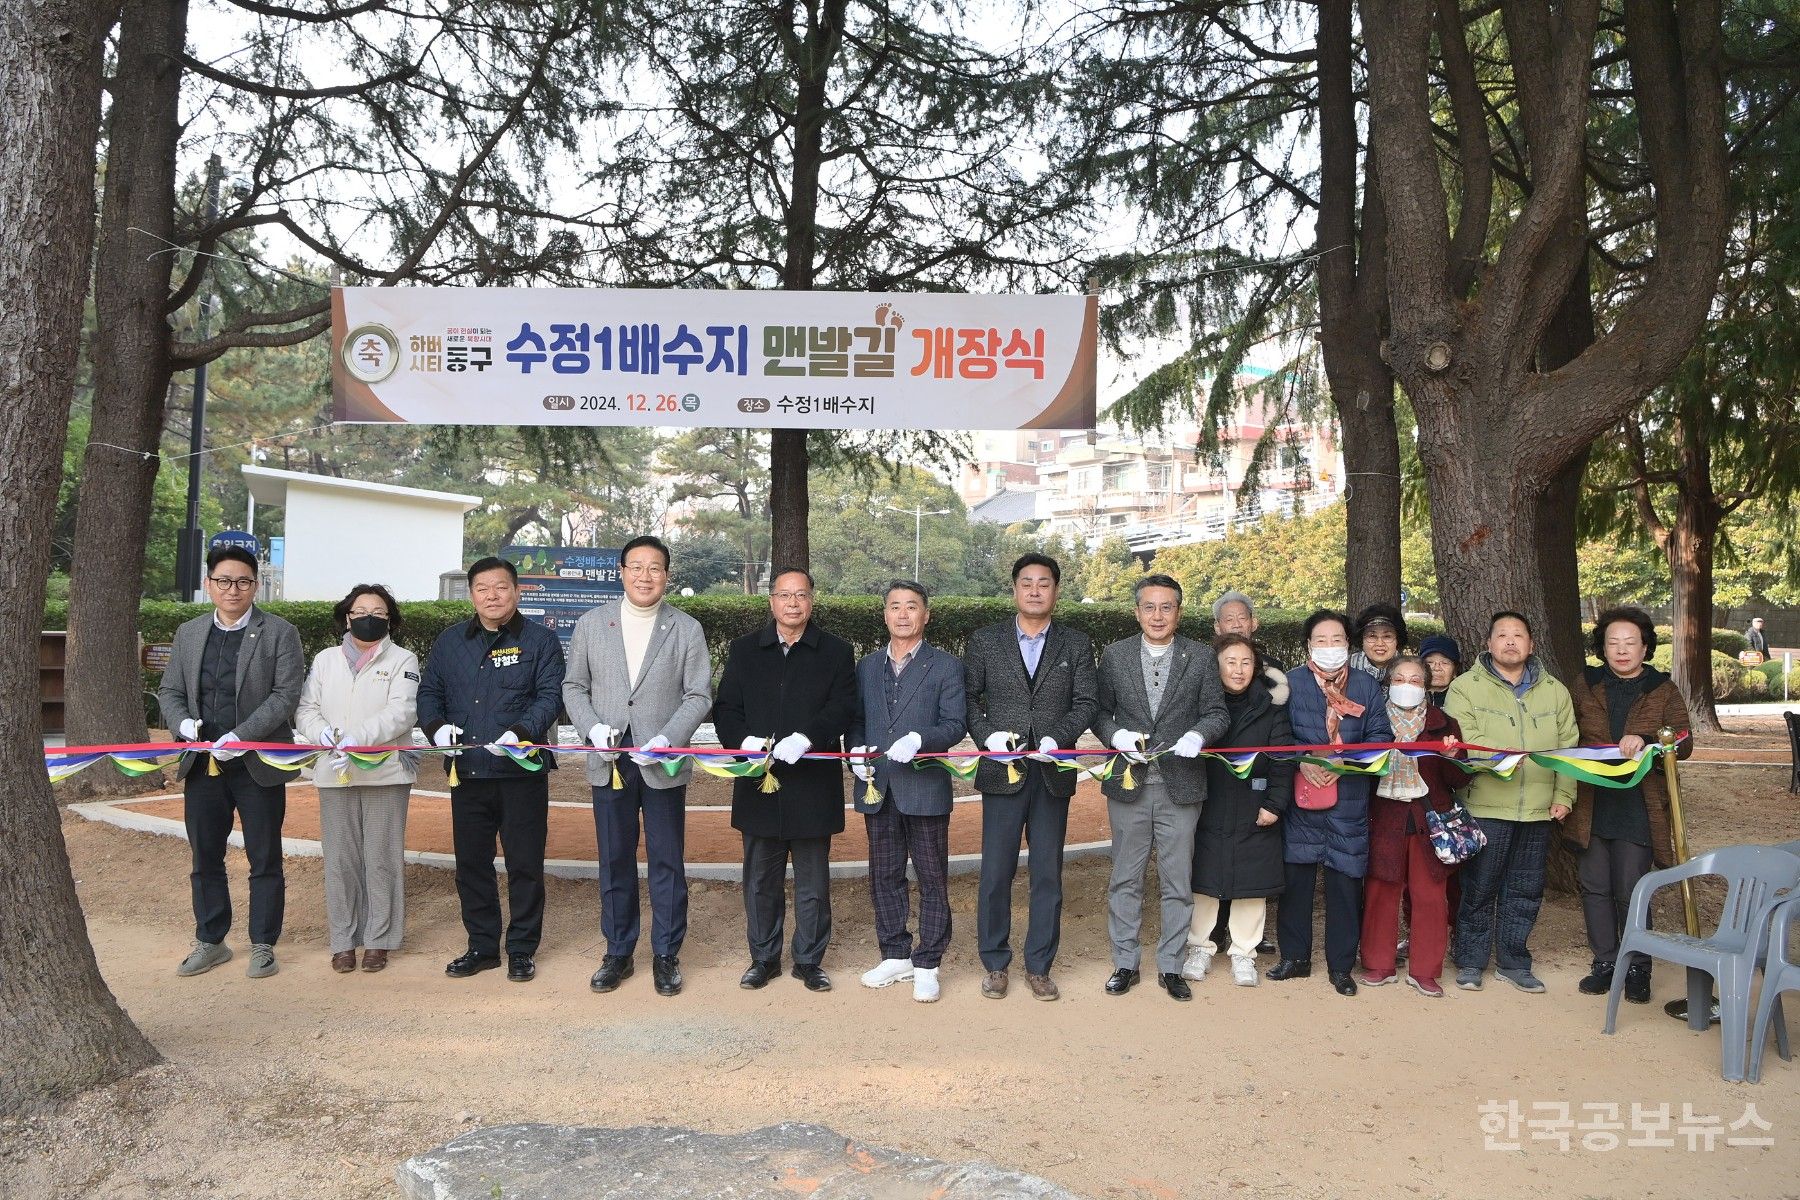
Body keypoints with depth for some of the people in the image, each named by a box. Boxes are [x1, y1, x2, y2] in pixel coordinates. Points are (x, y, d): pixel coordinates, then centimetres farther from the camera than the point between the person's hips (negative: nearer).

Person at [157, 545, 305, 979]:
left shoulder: (279, 633, -4)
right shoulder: (188, 634, 10)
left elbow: (285, 694, -12)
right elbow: (169, 691, 13)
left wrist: (241, 736, -21)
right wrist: (183, 723, -8)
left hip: (257, 764, -4)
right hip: (202, 764, 4)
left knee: (264, 860, 5)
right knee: (204, 858, 13)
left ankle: (263, 944, 17)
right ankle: (210, 942, 27)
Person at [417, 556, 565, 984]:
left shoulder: (540, 640, 1)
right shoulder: (450, 641, 12)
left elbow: (550, 695, -7)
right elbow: (429, 691, 14)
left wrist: (521, 732, -22)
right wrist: (436, 725, -7)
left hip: (522, 771, -4)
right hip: (466, 771, 4)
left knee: (525, 864, 2)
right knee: (471, 863, 11)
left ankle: (522, 949, 16)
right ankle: (481, 946, 25)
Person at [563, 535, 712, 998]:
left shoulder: (687, 629, 1)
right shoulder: (591, 624, 6)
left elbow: (698, 695, -1)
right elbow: (574, 686, 9)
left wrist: (668, 739, -15)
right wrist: (594, 727, -9)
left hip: (663, 764, -1)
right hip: (609, 763, 2)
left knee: (667, 863, 5)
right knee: (614, 862, 11)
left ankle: (666, 955, 19)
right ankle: (618, 953, 25)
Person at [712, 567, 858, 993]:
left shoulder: (836, 652, 4)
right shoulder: (744, 650, 10)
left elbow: (843, 709, -7)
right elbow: (725, 709, 5)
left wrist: (806, 738, -23)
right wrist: (744, 740, -15)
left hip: (812, 786, -1)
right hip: (759, 784, 2)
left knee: (813, 880, 8)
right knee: (761, 879, 11)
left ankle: (809, 960, 22)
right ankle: (764, 958, 26)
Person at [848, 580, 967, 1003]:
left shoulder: (945, 666, -1)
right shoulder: (867, 667, 13)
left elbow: (954, 724, -8)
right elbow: (856, 721, 15)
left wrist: (918, 739, -25)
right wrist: (856, 751, -4)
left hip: (925, 789, -4)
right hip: (878, 789, 4)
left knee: (932, 879, 4)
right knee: (885, 877, 13)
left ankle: (927, 965, 15)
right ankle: (896, 956, 27)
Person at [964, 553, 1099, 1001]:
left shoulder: (1076, 644, 7)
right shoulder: (984, 641, 5)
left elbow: (1086, 703, 1)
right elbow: (968, 698, 4)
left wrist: (1058, 737, -15)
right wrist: (987, 735, -12)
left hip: (1053, 774, 1)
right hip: (1002, 771, -1)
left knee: (1048, 875, 8)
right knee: (996, 874, 4)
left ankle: (1039, 966, 20)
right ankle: (995, 964, 18)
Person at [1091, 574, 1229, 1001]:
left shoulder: (1201, 657, 2)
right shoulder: (1114, 655, 4)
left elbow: (1217, 713, 3)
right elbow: (1100, 711, 7)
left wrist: (1198, 735, -17)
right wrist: (1115, 735, -12)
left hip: (1180, 785, 0)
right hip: (1128, 783, 1)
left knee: (1178, 882, 7)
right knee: (1125, 880, 9)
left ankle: (1171, 966, 20)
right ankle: (1125, 963, 21)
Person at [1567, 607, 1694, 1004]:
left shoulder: (1663, 690, 3)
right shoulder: (1584, 686, 7)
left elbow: (1684, 744, -4)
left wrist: (1646, 740, -22)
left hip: (1638, 807, -2)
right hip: (1591, 804, 2)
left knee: (1631, 891, -1)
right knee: (1594, 886, 7)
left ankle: (1637, 970, 16)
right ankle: (1604, 963, 21)